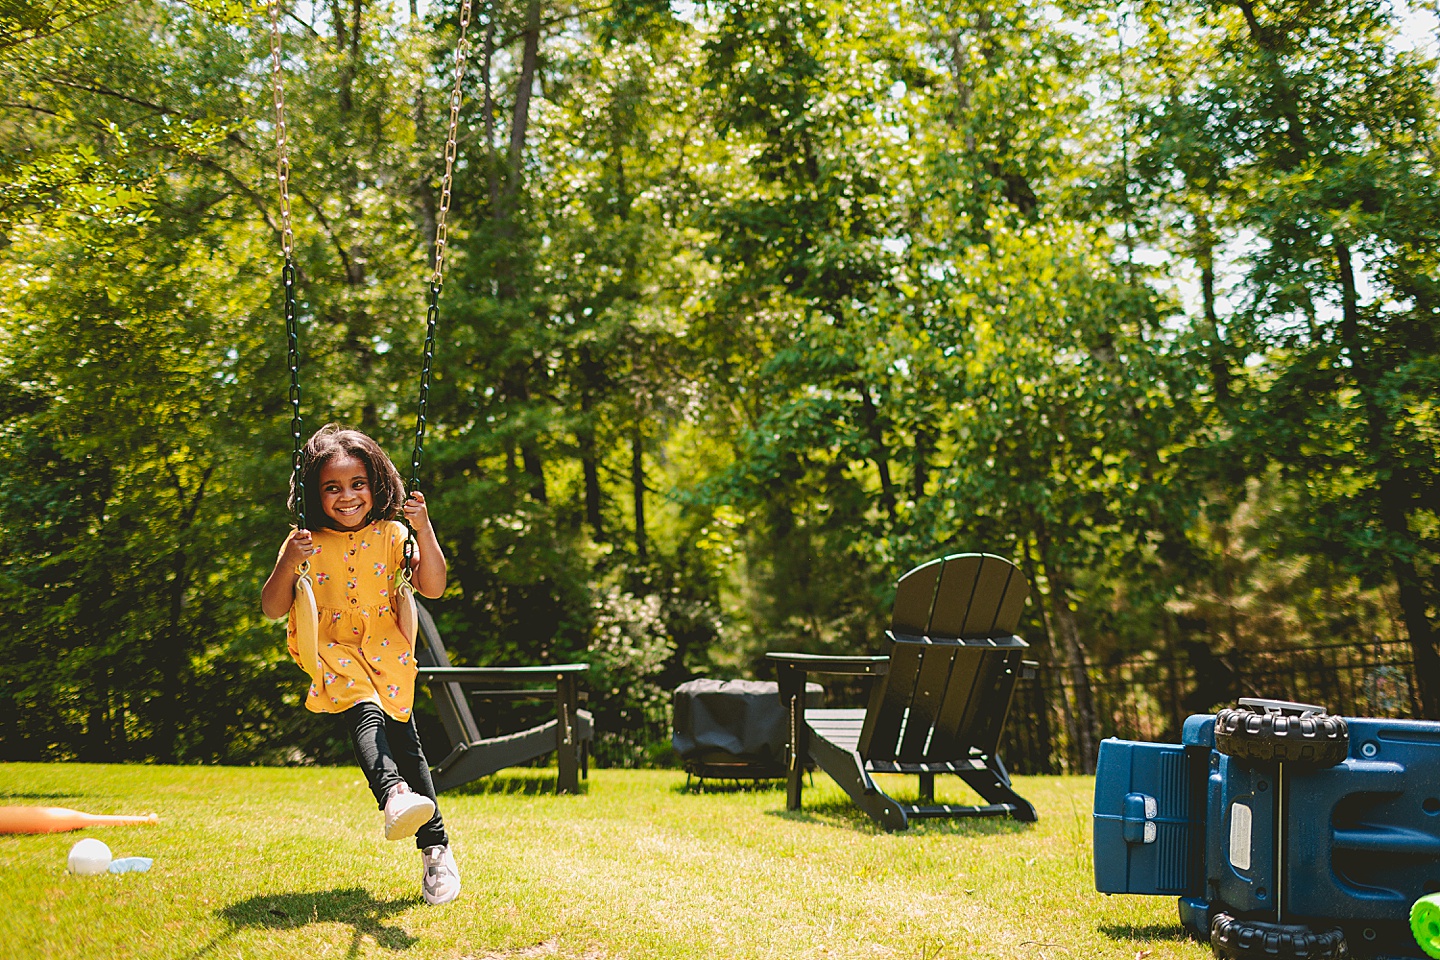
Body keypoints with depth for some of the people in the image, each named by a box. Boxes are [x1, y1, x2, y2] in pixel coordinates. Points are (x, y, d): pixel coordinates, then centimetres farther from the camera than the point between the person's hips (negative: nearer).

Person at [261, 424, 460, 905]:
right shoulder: (305, 544, 0)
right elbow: (272, 609, -2)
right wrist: (287, 564, -19)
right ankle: (393, 794, -55)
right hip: (332, 651, -2)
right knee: (366, 714, -31)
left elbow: (433, 588, -2)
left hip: (385, 652, 2)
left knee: (403, 735, -8)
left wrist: (425, 530, -12)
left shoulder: (391, 535, 4)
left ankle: (435, 847, -1)